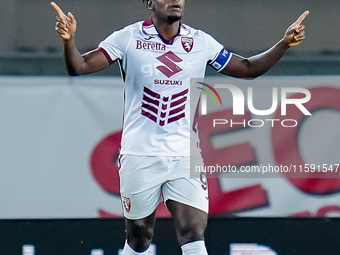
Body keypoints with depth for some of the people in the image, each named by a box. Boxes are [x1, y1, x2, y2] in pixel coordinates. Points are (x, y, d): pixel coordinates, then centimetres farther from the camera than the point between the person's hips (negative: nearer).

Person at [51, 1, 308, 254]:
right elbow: (80, 67, -9)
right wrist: (69, 40, -29)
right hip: (140, 156, -1)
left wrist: (285, 44, 1)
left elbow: (247, 68, 14)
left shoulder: (201, 42, 4)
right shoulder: (128, 38, -4)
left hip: (185, 157, 2)